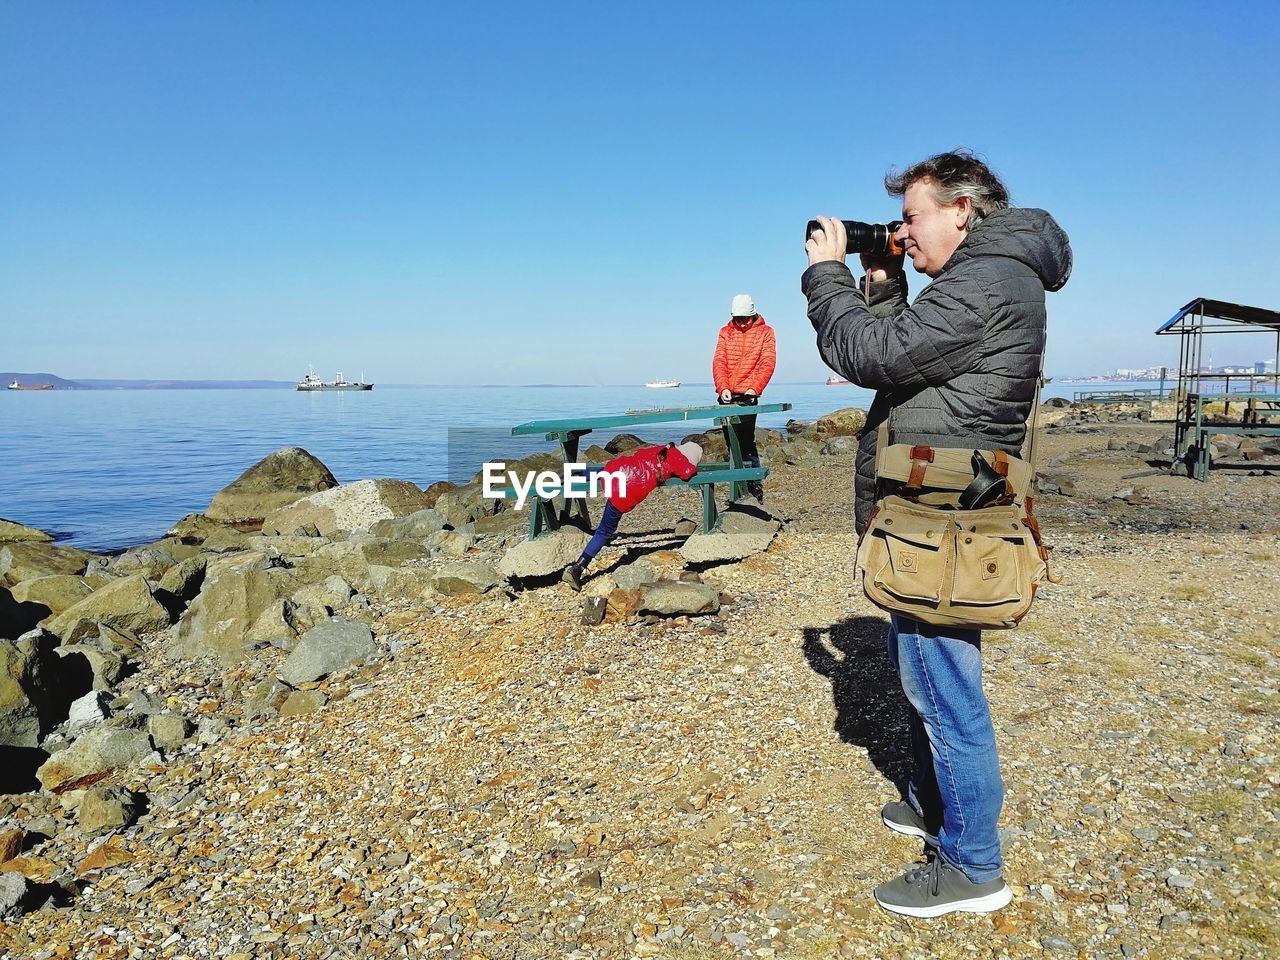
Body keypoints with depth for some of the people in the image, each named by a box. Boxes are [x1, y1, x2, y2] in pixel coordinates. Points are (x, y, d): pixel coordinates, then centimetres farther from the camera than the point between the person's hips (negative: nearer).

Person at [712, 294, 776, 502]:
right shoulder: (725, 332, 13)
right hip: (726, 396, 4)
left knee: (746, 441, -11)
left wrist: (754, 387, -17)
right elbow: (719, 362, 4)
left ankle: (755, 486, -6)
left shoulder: (765, 332, 5)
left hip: (748, 395, -4)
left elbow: (767, 363, -4)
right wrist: (723, 387, -12)